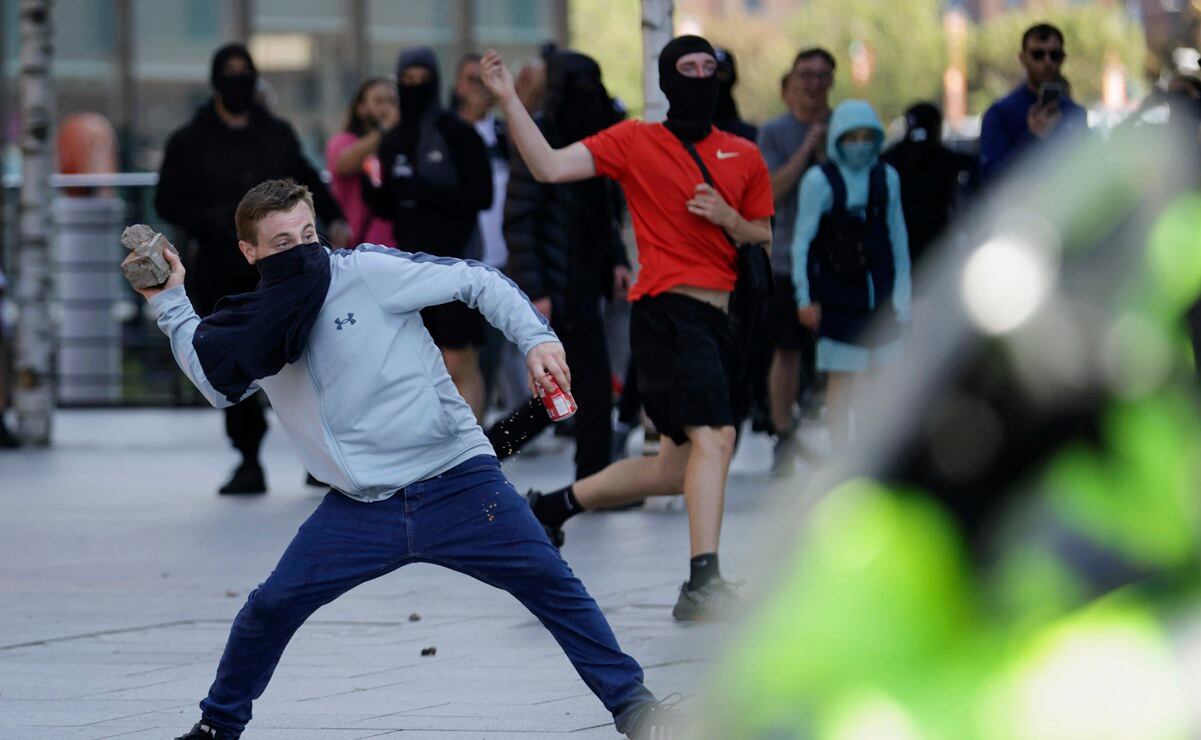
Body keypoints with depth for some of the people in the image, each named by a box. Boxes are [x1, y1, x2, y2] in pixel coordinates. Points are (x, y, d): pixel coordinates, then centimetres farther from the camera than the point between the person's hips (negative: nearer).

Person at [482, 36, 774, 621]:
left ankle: (555, 505, 32)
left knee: (675, 471, 13)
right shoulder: (635, 142, 1)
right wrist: (508, 101, -13)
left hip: (713, 319, 7)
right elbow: (550, 167, -5)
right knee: (714, 436, -25)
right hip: (667, 309, -7)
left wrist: (728, 219, -2)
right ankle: (703, 583, -31)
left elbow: (765, 240, 19)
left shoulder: (743, 156, 14)